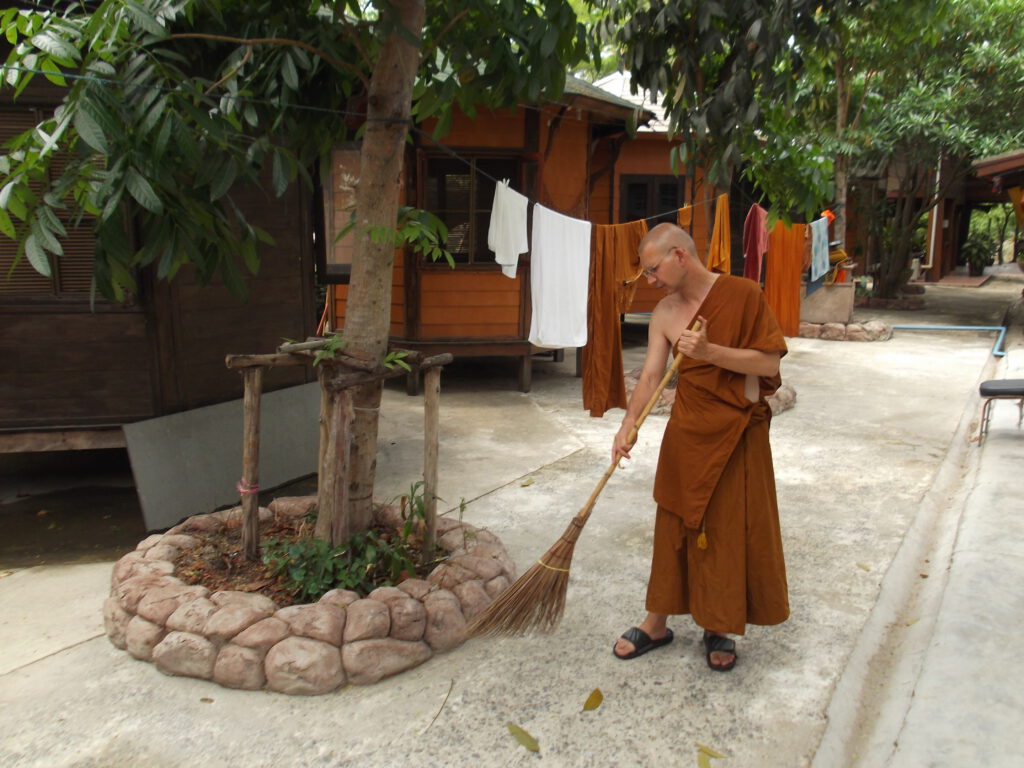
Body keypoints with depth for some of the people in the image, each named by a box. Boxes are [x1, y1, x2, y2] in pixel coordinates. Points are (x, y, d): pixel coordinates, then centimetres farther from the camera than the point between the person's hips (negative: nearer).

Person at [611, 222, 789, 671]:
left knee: (730, 531, 7)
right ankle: (657, 623, 27)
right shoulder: (664, 314, 2)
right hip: (686, 434, 4)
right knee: (673, 528, 11)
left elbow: (769, 363, -13)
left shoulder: (743, 294, -10)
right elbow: (650, 376, -3)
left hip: (737, 435, -3)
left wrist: (709, 351, -23)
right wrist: (629, 425, -18)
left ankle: (718, 629, 27)